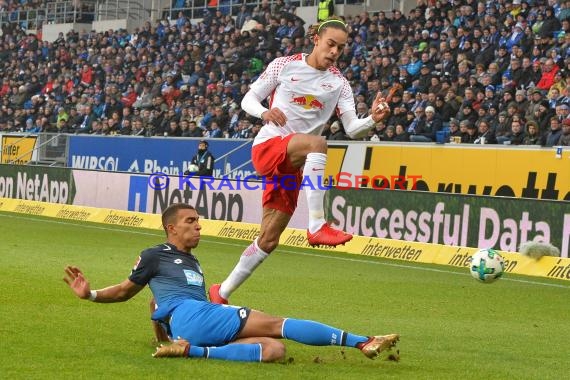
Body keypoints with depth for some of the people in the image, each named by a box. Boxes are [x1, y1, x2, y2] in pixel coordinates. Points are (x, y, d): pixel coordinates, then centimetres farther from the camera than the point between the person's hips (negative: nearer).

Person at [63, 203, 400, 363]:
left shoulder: (193, 263, 35)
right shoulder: (155, 256, 13)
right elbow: (126, 290, 17)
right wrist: (91, 294, 4)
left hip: (205, 328, 8)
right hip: (186, 316, -8)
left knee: (275, 349, -18)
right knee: (275, 324, -17)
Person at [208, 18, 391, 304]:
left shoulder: (339, 84, 8)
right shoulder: (285, 65, 1)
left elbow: (352, 129, 0)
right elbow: (248, 99, 4)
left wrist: (373, 119, -22)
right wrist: (264, 112, -18)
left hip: (293, 165, 5)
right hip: (266, 148, -4)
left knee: (269, 240, 4)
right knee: (316, 142, -36)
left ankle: (222, 293, 20)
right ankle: (316, 225, -43)